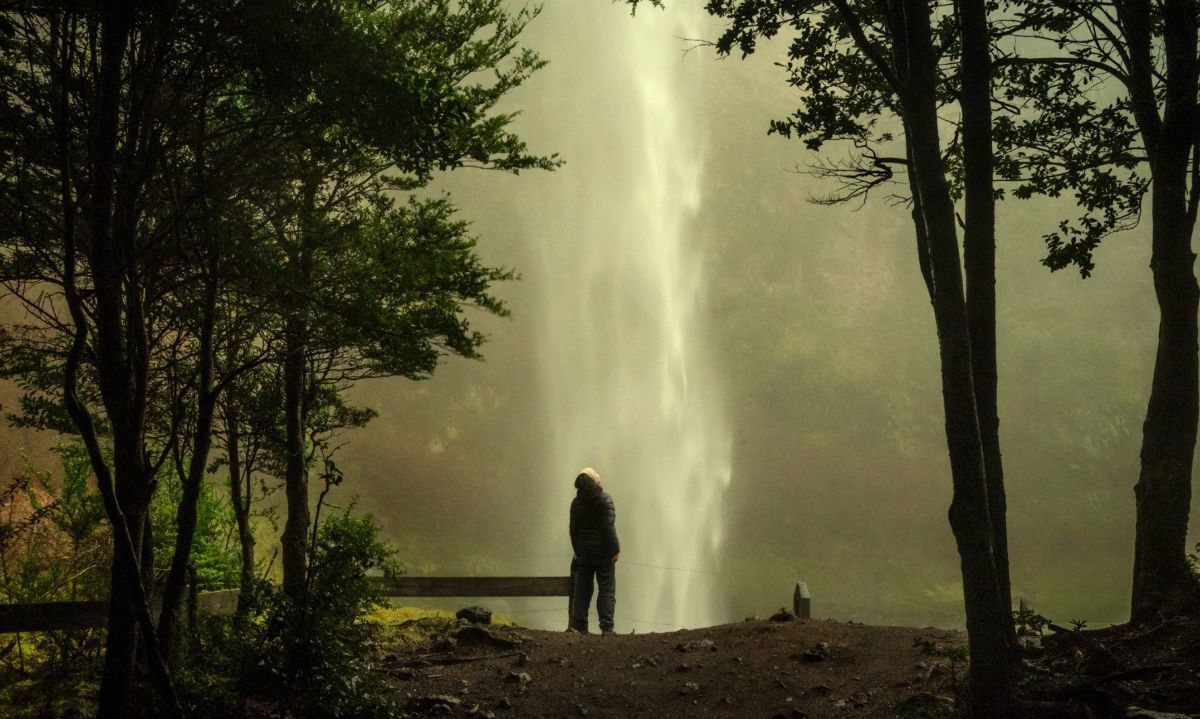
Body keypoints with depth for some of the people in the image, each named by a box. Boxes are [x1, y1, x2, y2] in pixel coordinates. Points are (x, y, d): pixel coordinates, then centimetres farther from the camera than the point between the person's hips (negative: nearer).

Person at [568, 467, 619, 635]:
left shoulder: (576, 502, 4)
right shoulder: (604, 499, -10)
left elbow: (573, 530, 8)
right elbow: (609, 527, -15)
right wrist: (615, 549, -10)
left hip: (584, 551, 4)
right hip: (603, 551, -4)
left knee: (582, 590, 9)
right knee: (607, 589, 0)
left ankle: (580, 626, 7)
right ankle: (606, 627, -7)